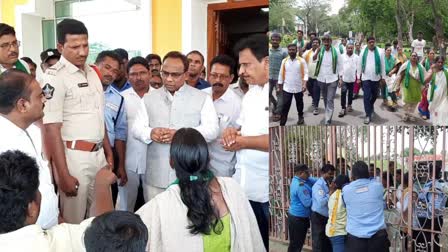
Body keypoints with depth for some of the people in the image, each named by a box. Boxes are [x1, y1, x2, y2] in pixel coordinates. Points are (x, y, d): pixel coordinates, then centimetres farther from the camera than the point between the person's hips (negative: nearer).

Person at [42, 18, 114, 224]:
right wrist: (63, 175, -19)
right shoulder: (55, 77, -13)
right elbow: (51, 129, -17)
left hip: (98, 154, 7)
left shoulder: (92, 72, 10)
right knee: (73, 219, 4)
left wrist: (108, 152, 16)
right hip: (74, 156, -7)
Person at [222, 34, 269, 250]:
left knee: (265, 244, 6)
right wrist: (233, 132, 1)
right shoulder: (251, 93, 15)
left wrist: (245, 142, -18)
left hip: (266, 192, -8)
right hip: (245, 187, 8)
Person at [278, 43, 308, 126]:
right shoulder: (284, 61, 2)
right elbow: (281, 74, 7)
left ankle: (301, 117, 43)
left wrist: (304, 84, -20)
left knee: (299, 103, 18)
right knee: (285, 106, -4)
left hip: (299, 88, 0)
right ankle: (282, 124, -2)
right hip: (287, 88, 0)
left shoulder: (301, 61, -4)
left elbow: (305, 73, -7)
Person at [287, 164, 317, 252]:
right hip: (298, 218, -10)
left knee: (297, 242, 18)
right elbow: (307, 203, -25)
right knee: (296, 243, 0)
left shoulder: (296, 180, 5)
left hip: (295, 216, 10)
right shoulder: (301, 186, -24)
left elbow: (313, 180, 7)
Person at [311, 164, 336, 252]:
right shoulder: (319, 185, -19)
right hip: (318, 217, -8)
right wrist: (331, 191, -24)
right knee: (318, 243, 3)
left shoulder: (329, 183, 4)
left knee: (328, 243, 17)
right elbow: (321, 202, -30)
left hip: (327, 216, 8)